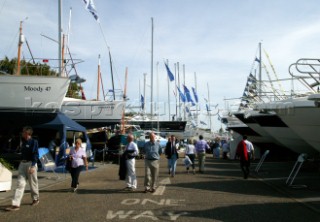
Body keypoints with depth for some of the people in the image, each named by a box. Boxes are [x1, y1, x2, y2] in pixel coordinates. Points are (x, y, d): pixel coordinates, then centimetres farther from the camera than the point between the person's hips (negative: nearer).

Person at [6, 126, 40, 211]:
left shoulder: (34, 142, -12)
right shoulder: (23, 141, 11)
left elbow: (36, 155, -16)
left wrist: (32, 166, -23)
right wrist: (22, 162, 19)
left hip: (30, 164, -7)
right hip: (22, 163, 7)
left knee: (33, 183, 7)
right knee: (20, 183, 1)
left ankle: (35, 199, 27)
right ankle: (16, 204, -1)